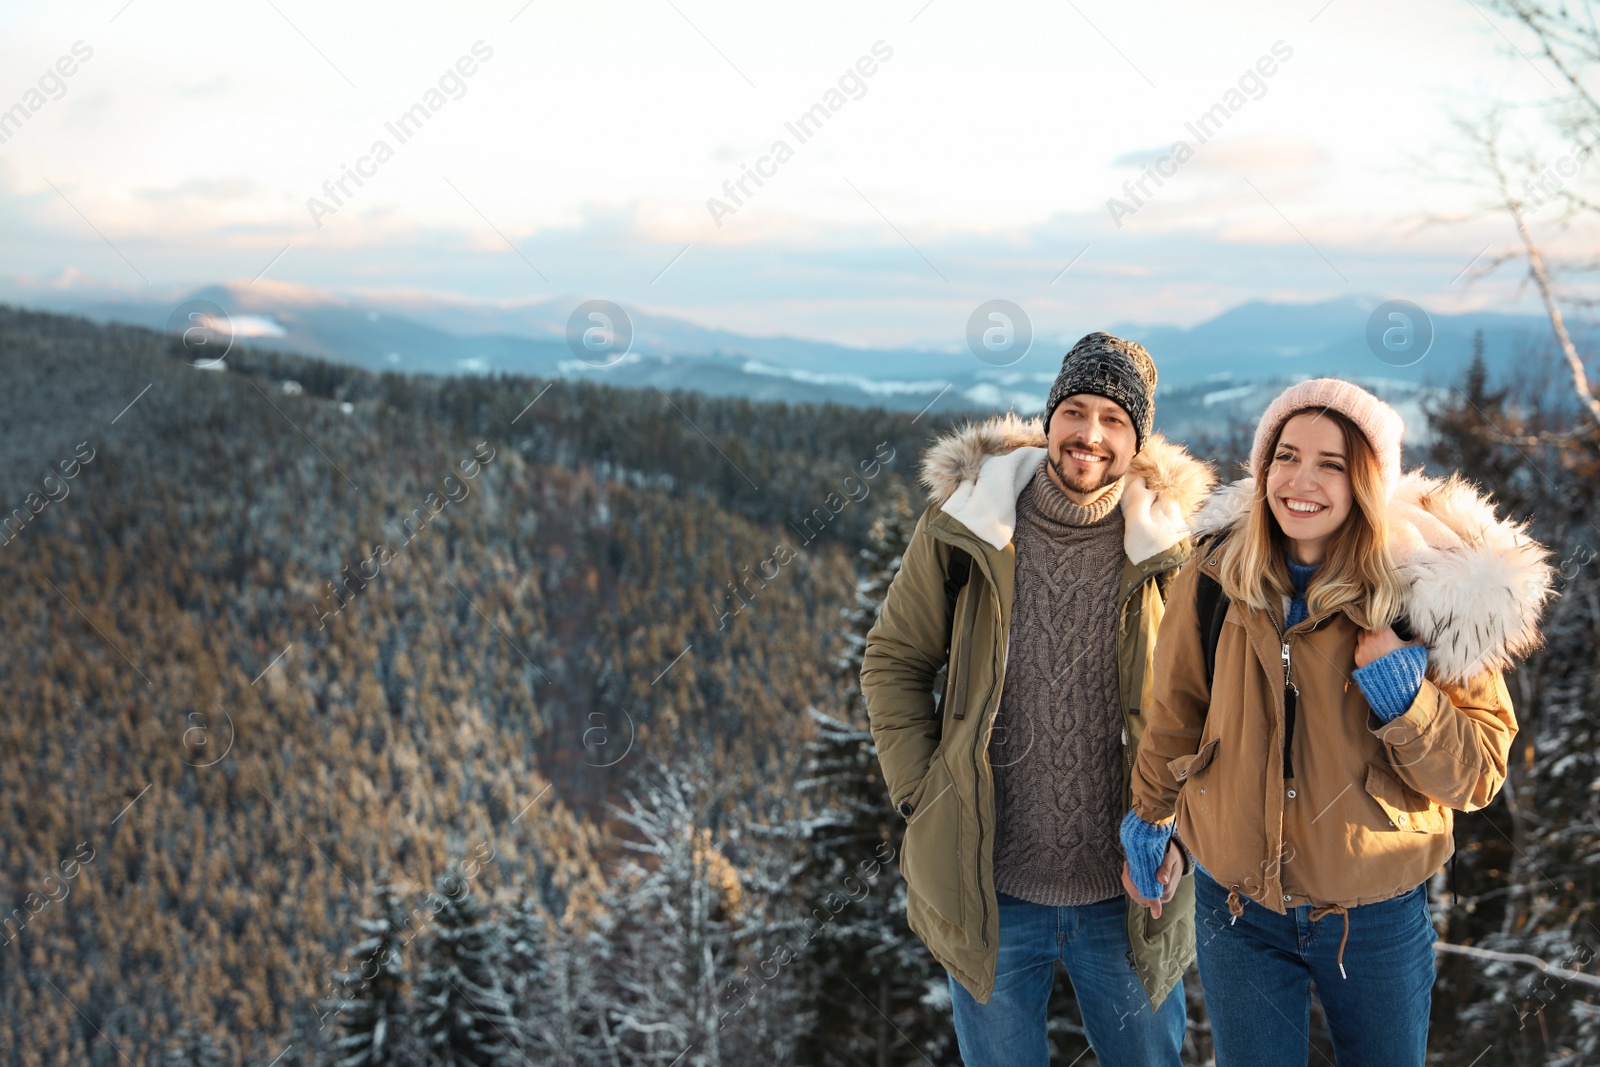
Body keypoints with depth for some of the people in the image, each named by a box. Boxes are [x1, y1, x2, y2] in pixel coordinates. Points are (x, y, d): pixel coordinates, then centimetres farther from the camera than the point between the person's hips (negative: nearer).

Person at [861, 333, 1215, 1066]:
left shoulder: (1169, 544, -6)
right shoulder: (965, 526, -6)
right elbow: (893, 662, 3)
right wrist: (920, 794, -3)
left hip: (1128, 895, 0)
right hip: (990, 893, 0)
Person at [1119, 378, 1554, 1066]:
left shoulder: (1433, 589, -13)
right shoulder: (1216, 576, -7)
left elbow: (1477, 776, -11)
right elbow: (1176, 714, 9)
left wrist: (1402, 692, -25)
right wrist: (1147, 821, 18)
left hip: (1378, 918, -1)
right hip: (1237, 906, 1)